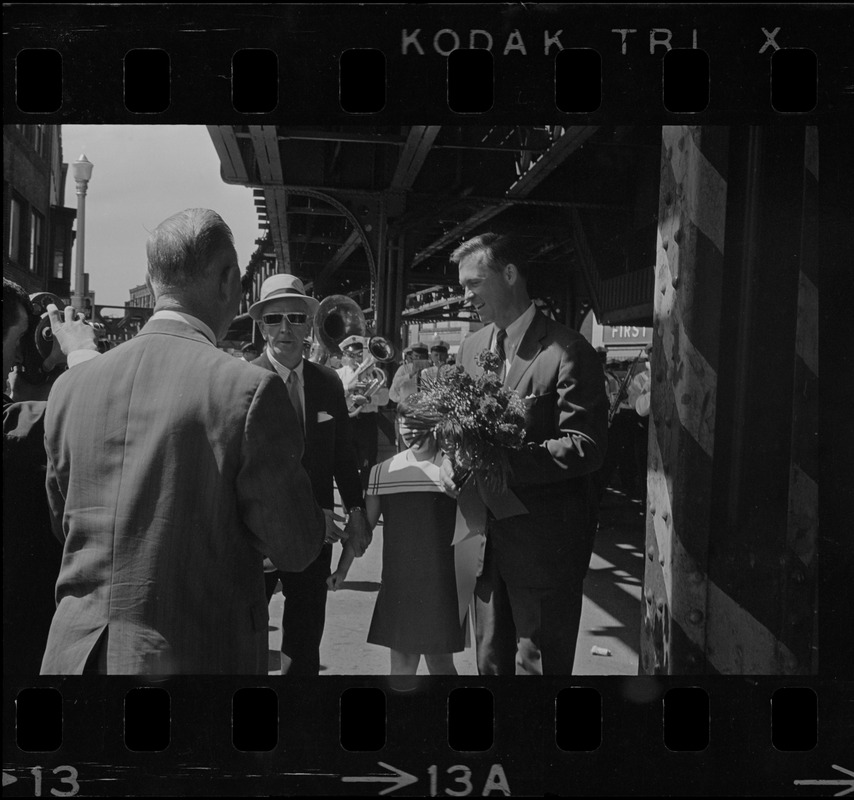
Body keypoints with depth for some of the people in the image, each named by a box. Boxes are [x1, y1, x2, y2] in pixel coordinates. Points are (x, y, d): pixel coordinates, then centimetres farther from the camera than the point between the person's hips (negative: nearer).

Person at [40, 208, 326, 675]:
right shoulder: (249, 390, -15)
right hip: (194, 657, -4)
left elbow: (64, 526, 13)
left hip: (76, 653, 5)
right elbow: (296, 549, -9)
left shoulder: (69, 387, 1)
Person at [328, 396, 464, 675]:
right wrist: (342, 569, 12)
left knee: (439, 661, 1)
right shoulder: (382, 472, 5)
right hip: (397, 583, 3)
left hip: (441, 583, -3)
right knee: (401, 661, 7)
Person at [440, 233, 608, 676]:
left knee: (537, 663, 2)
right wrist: (451, 457, -6)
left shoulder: (567, 351, -13)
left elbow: (586, 447, -18)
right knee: (490, 660, 17)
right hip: (485, 535, 7)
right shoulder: (471, 347, 11)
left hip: (544, 541, -7)